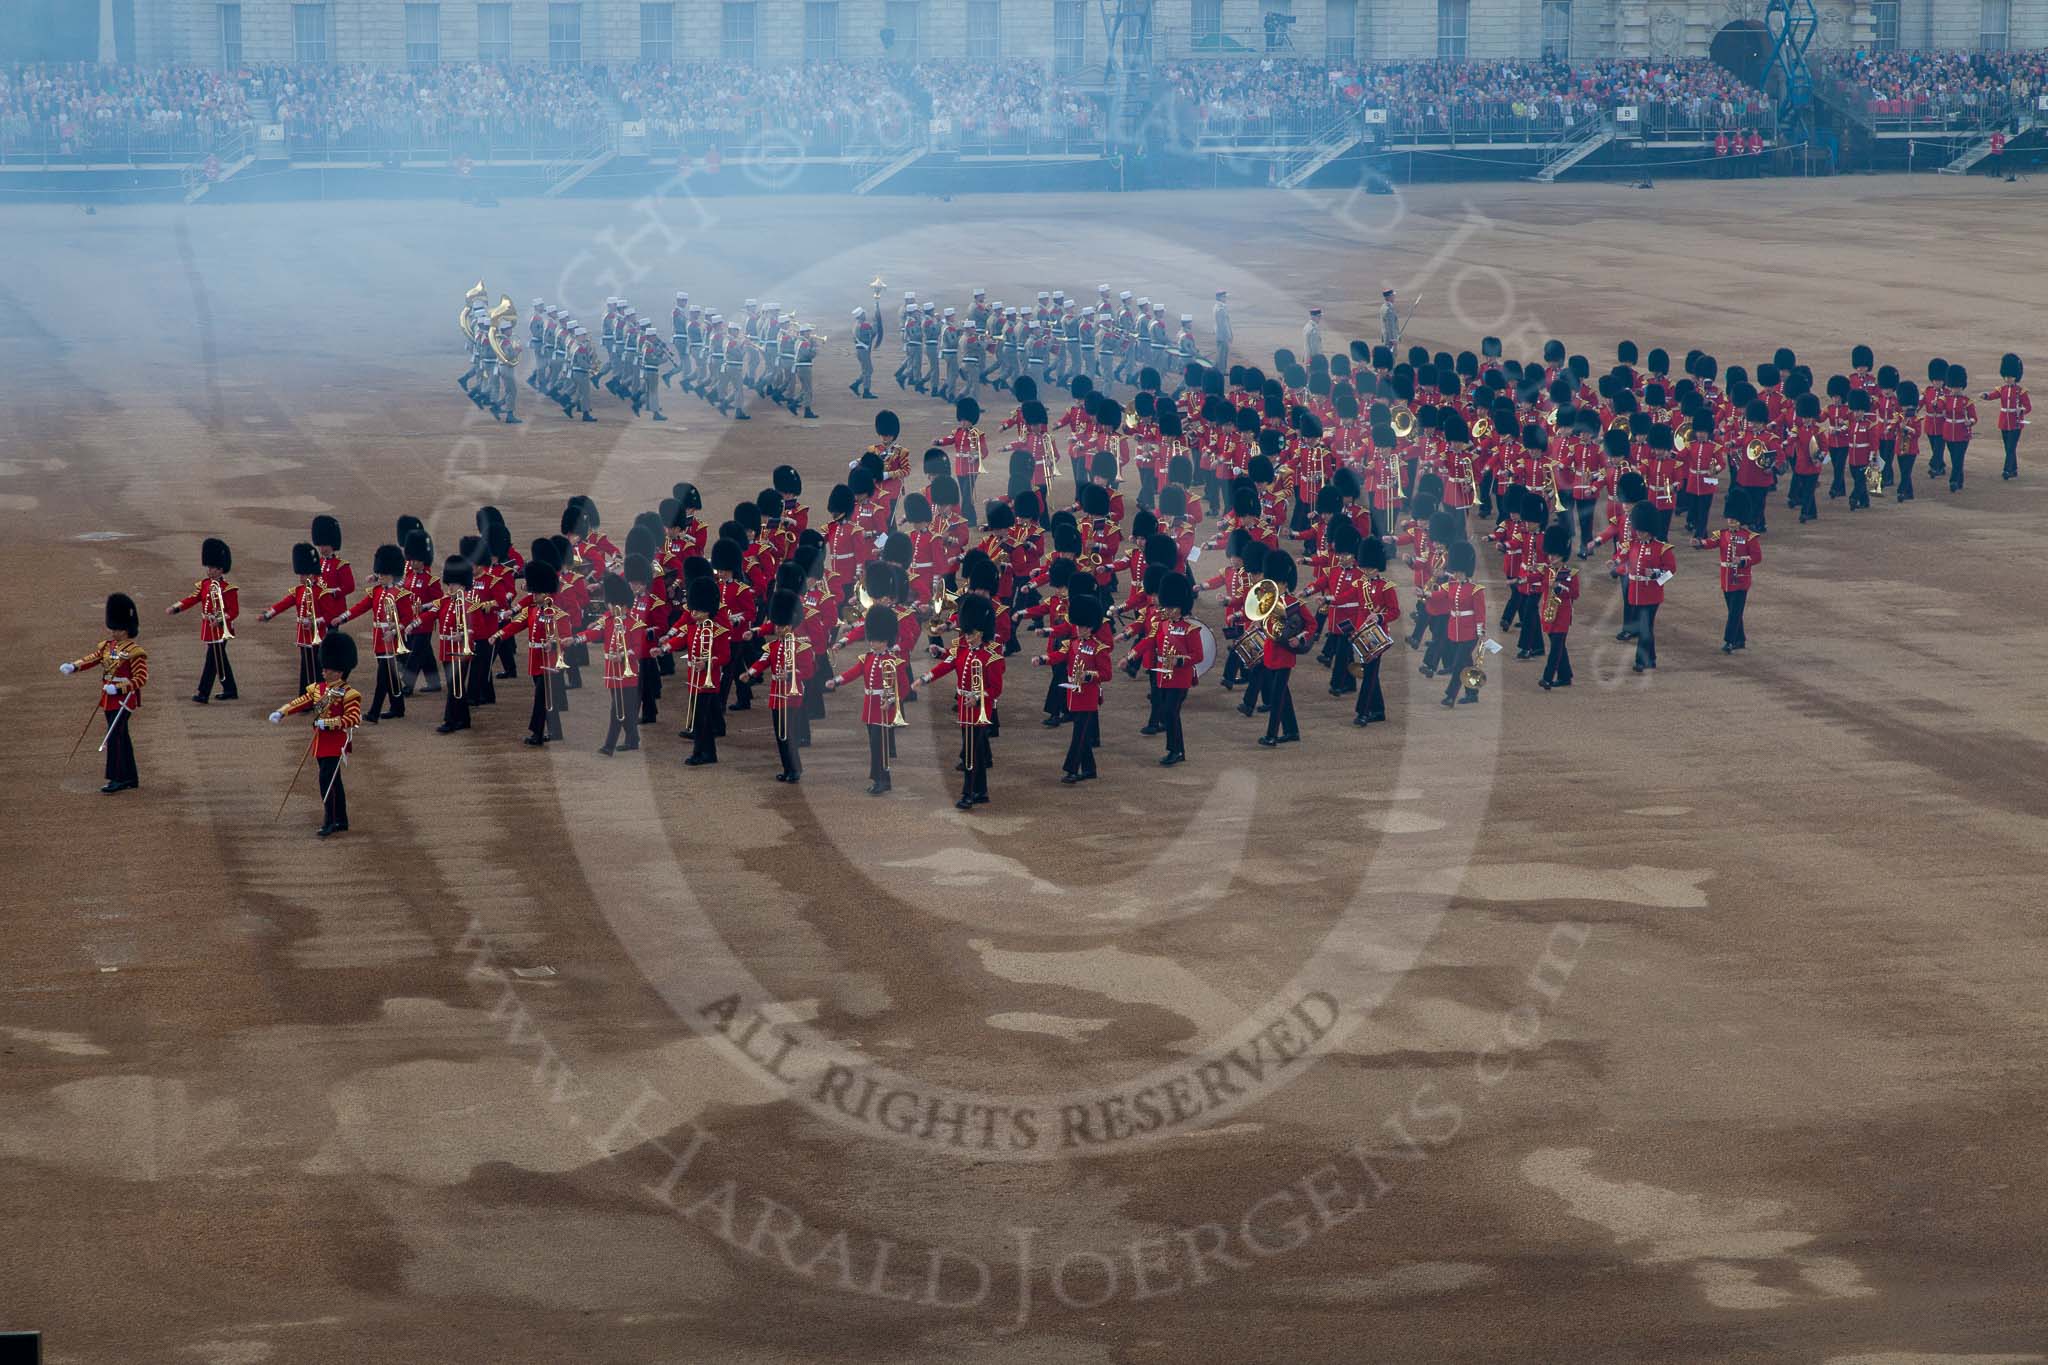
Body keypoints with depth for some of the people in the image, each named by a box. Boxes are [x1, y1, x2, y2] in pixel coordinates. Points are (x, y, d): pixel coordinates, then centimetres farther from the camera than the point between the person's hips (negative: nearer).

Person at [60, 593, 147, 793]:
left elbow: (141, 679, -16)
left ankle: (117, 779, -7)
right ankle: (131, 778, 19)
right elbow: (92, 658, 7)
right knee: (122, 738, 12)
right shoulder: (107, 646, 11)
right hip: (109, 699, 8)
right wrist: (72, 666, -11)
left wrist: (118, 689, -23)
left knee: (115, 737, -11)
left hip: (123, 699, -8)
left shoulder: (135, 652, -13)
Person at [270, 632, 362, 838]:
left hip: (336, 742, -7)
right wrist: (281, 713, -7)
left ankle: (329, 822, -11)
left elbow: (353, 718, -20)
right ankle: (341, 822, 21)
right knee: (334, 782, 13)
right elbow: (300, 702, 7)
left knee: (326, 779, -15)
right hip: (321, 742, 8)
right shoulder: (318, 689, 10)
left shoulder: (348, 694, -12)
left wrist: (327, 723, -25)